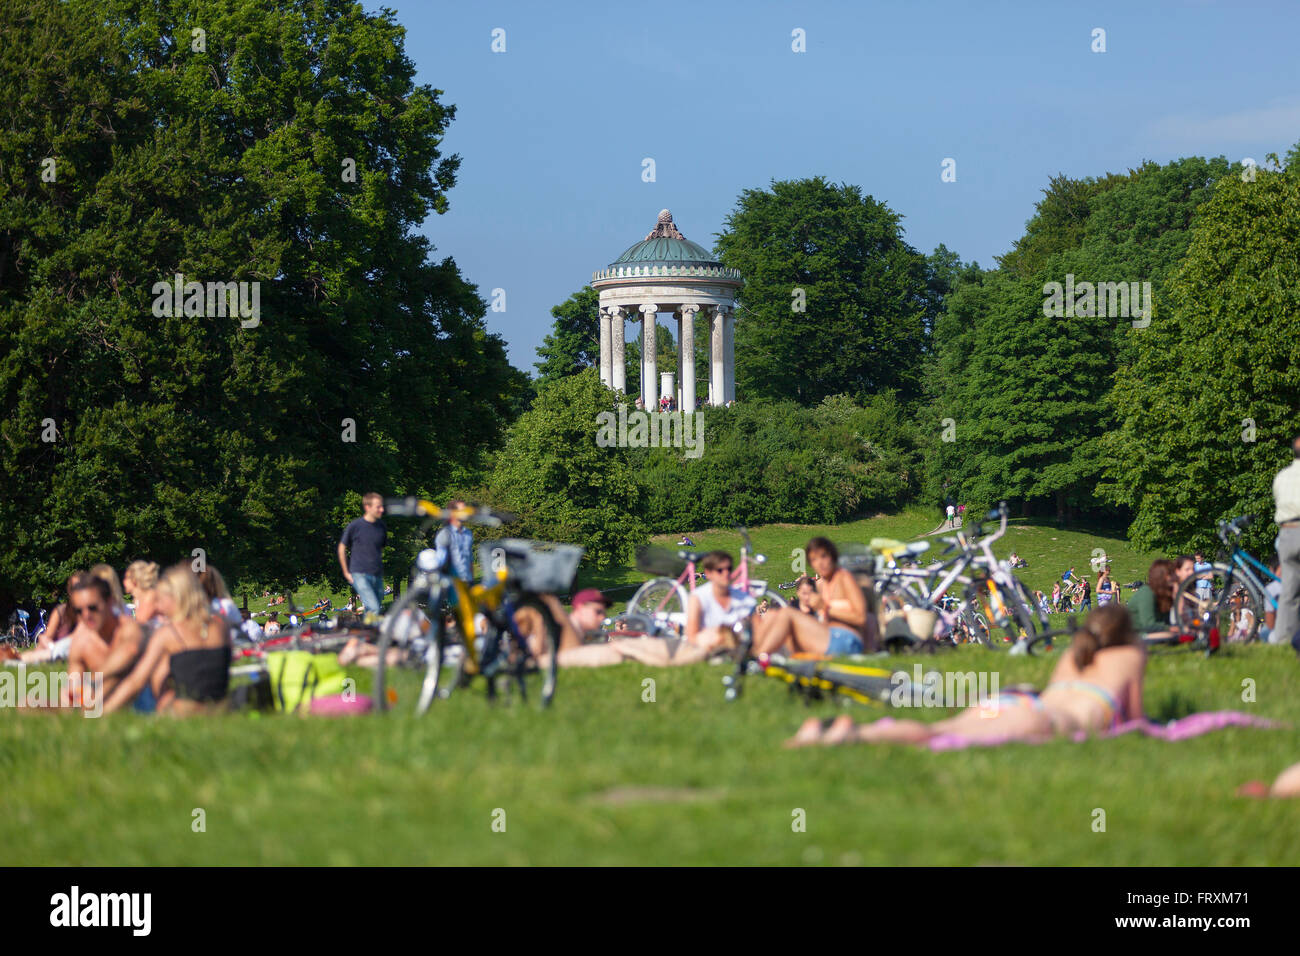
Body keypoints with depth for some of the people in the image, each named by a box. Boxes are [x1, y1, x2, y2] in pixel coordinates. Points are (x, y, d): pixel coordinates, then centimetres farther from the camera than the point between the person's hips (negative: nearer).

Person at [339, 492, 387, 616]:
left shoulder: (382, 527, 7)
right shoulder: (355, 526, -7)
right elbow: (342, 548, 4)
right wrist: (346, 573, 5)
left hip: (377, 576, 5)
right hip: (360, 574, -5)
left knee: (377, 610, 6)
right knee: (373, 608, -21)